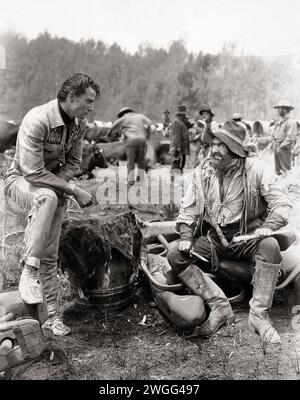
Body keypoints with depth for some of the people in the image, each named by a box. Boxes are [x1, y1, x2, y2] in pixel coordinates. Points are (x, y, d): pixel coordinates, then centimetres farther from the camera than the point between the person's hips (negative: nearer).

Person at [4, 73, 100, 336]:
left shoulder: (79, 122, -4)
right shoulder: (37, 120, -26)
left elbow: (73, 163, 2)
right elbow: (33, 171, -29)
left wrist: (60, 185, -17)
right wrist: (74, 191, -28)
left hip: (54, 183, 5)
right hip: (21, 179, -5)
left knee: (50, 255, 2)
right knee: (48, 198, -41)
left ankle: (52, 316, 10)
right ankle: (28, 272, -31)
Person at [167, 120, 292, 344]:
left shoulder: (256, 170, -5)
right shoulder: (202, 172, 4)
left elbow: (282, 202, -8)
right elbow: (188, 209, 8)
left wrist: (269, 226, -27)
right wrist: (186, 236, -8)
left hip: (247, 237, -2)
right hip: (212, 239, 3)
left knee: (270, 246, -35)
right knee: (175, 255, -19)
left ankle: (259, 314, -22)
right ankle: (220, 306, -19)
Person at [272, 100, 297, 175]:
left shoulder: (291, 121, -10)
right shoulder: (279, 122, 16)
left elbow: (291, 138, -16)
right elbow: (273, 134, 22)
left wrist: (281, 146, -16)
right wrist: (274, 145, 7)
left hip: (284, 149, -8)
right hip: (276, 149, 8)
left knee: (286, 170, -6)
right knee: (278, 170, 10)